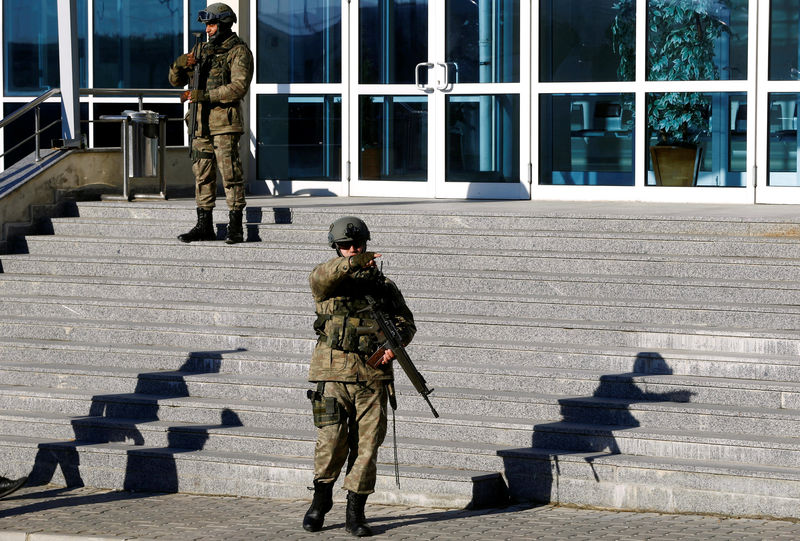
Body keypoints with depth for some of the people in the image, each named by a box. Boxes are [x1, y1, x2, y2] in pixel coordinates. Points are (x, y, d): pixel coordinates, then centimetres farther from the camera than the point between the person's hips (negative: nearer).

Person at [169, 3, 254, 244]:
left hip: (225, 122, -7)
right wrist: (180, 64, -4)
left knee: (230, 173, -8)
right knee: (202, 173, 7)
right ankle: (204, 226, 13)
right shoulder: (202, 50, 16)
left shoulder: (239, 52, -5)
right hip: (202, 122, 7)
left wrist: (203, 95, -19)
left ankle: (235, 227, -5)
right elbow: (176, 81, 19)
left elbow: (239, 87, -18)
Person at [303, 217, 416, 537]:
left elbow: (405, 321, 17)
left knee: (367, 444, 0)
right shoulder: (329, 280, 7)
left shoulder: (383, 285, 15)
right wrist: (352, 263, -36)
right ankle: (321, 499, 14)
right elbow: (321, 276, -18)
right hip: (334, 372, -2)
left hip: (373, 375, 3)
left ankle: (355, 513, 8)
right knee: (332, 440, -9)